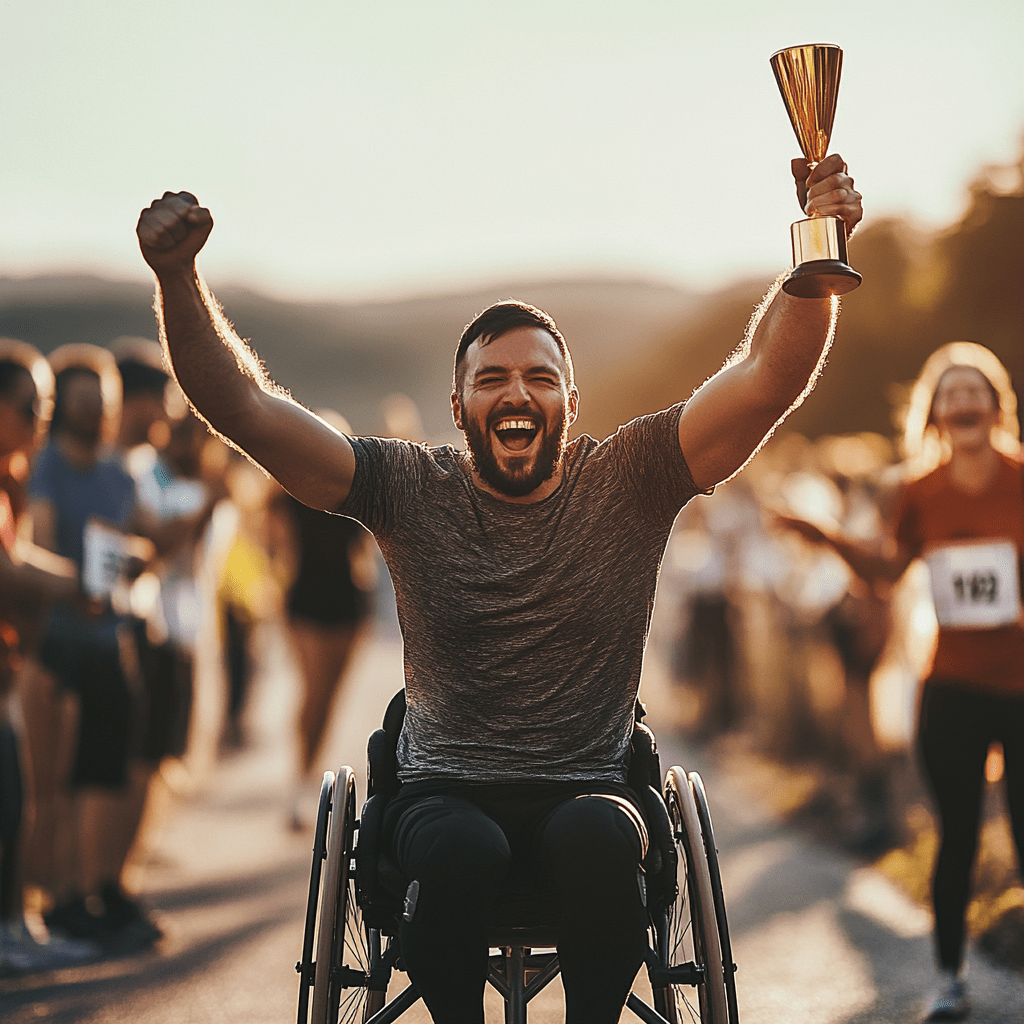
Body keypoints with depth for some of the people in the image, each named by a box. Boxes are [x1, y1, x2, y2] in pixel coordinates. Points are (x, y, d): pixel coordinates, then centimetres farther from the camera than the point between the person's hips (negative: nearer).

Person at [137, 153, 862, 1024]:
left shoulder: (628, 483, 2)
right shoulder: (411, 492, 3)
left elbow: (768, 377, -8)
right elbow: (246, 409, -3)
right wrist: (178, 277, -16)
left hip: (586, 792, 0)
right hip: (446, 793, 0)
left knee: (595, 836, -35)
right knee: (462, 849, -35)